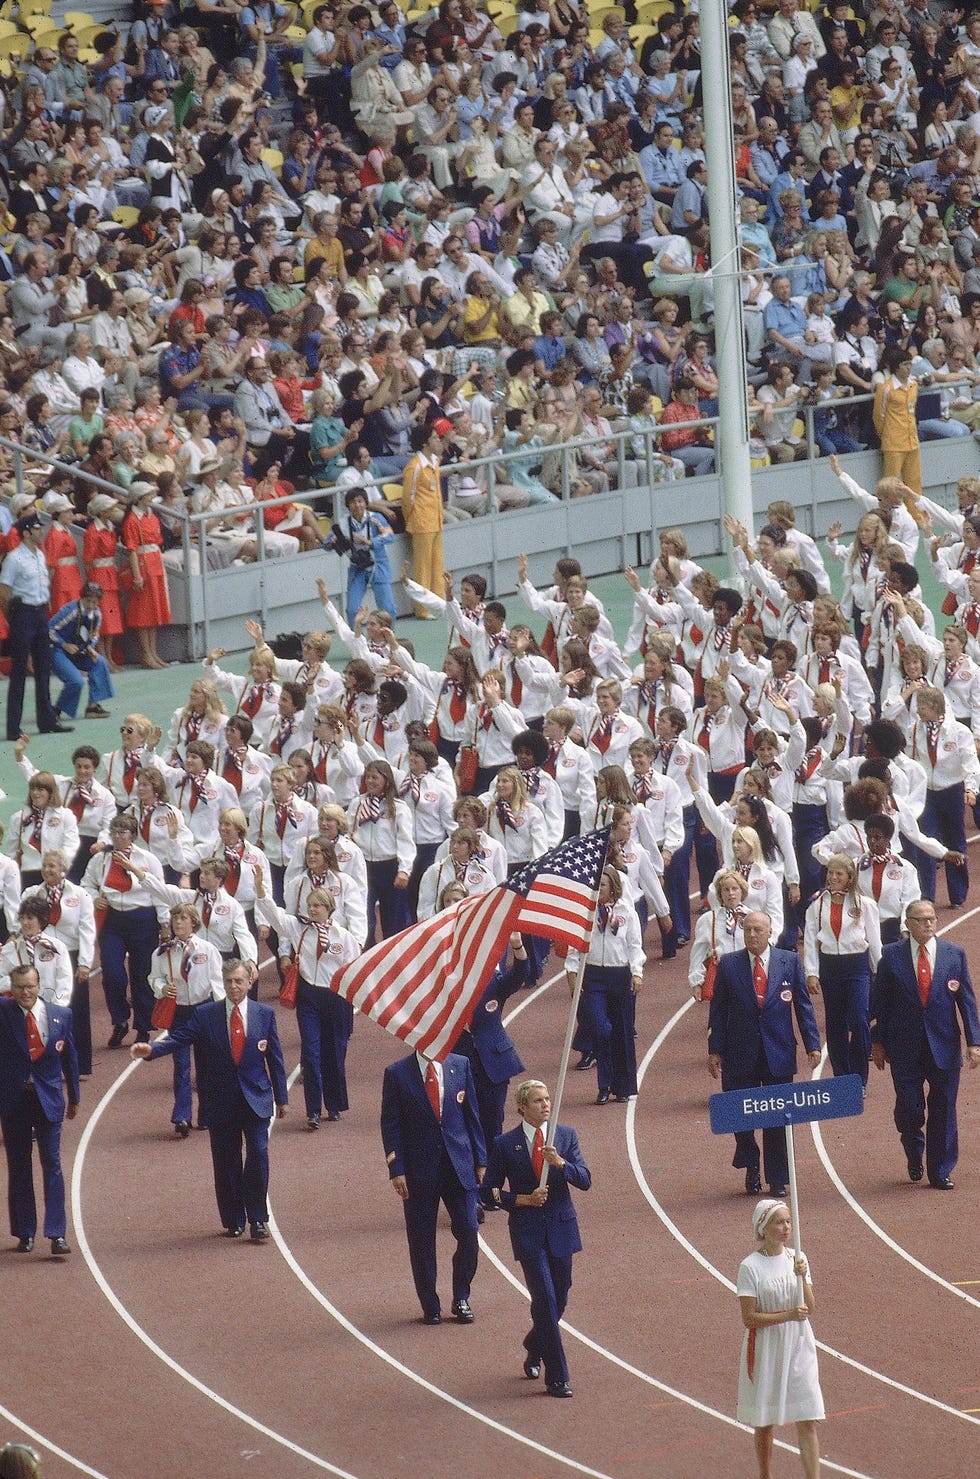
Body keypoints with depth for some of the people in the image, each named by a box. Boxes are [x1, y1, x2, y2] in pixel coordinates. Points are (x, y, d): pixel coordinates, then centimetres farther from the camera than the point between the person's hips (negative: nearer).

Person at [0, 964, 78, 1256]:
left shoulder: (60, 1015, 2)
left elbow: (69, 1057, 10)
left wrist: (73, 1097, 14)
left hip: (48, 1099, 0)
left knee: (52, 1165, -5)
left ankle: (57, 1234, -8)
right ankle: (24, 1233, 16)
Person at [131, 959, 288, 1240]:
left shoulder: (264, 1014, 5)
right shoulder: (204, 1015, 1)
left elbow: (275, 1057, 8)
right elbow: (178, 1039, -8)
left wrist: (281, 1097, 9)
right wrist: (151, 1049, -28)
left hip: (255, 1098, 0)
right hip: (220, 1100, 0)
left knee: (258, 1153, -11)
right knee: (226, 1161, 5)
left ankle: (257, 1219, -2)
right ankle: (233, 1220, 16)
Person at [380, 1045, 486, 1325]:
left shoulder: (460, 1065, 5)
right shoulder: (397, 1073, -2)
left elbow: (472, 1115, 9)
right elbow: (390, 1125, -1)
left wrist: (480, 1160, 7)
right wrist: (396, 1169, -8)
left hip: (459, 1165, 2)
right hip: (419, 1170, -2)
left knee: (468, 1233, -4)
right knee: (421, 1240, 4)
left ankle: (461, 1299, 16)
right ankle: (430, 1306, 16)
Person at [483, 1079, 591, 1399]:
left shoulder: (566, 1136, 4)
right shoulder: (505, 1144, -3)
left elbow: (584, 1181, -4)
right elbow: (489, 1193, 1)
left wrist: (559, 1162, -21)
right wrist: (523, 1199, -13)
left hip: (561, 1228, 3)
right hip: (529, 1233, -3)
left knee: (558, 1301, 11)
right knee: (545, 1300, -11)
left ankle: (534, 1347, 41)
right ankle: (556, 1378, -6)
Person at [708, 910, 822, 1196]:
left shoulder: (790, 961, 3)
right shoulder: (728, 965, 3)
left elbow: (803, 1006, 5)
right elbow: (718, 1010, 5)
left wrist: (812, 1044, -2)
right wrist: (715, 1050, 0)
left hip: (779, 1052, 0)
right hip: (740, 1053, 0)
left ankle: (777, 1180, 13)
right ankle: (751, 1167, 26)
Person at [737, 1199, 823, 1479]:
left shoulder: (796, 1259, 3)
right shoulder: (750, 1267, -10)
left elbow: (809, 1308, -1)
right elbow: (749, 1318, -14)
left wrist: (802, 1277, -16)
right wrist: (788, 1315, -23)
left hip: (799, 1349, 3)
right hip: (766, 1350, -3)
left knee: (808, 1421, -5)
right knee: (764, 1423, 10)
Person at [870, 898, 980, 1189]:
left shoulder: (954, 955, 3)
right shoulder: (891, 956, -1)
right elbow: (879, 1002, 4)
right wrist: (878, 1042, 3)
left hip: (944, 1046, 1)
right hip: (905, 1049, -1)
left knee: (943, 1110, 3)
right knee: (909, 1109, 2)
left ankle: (940, 1172, 13)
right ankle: (915, 1156, 31)